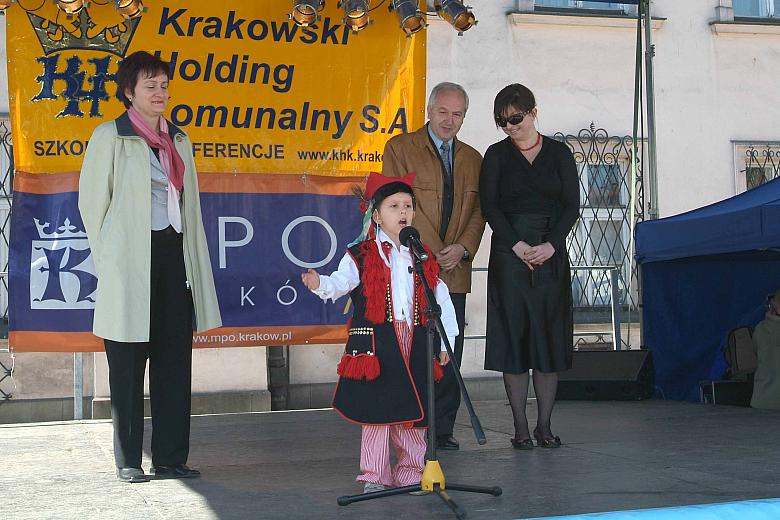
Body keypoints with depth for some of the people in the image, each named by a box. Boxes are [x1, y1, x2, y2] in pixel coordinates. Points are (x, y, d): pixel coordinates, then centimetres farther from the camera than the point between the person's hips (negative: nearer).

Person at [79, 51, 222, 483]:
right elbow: (92, 203, 0)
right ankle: (128, 460, 11)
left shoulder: (179, 140, 15)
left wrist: (192, 262, 12)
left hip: (173, 255, 5)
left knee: (174, 360, 5)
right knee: (128, 365, 1)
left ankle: (170, 457, 13)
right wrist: (108, 259, 2)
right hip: (130, 264, -5)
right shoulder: (109, 136, -1)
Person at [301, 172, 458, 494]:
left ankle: (410, 473, 20)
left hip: (415, 344, 4)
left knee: (412, 410, 7)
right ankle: (374, 476, 10)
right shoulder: (361, 256, 1)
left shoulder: (423, 259, 13)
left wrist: (446, 342, 11)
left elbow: (442, 301, 15)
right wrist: (320, 284, -35)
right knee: (376, 408, -1)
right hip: (375, 343, -3)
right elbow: (341, 282, -13)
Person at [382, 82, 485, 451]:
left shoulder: (472, 159, 19)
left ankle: (442, 430, 11)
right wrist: (434, 252, -12)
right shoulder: (400, 148, 3)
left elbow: (478, 210, 14)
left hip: (454, 271, 4)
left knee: (449, 354, 4)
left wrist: (462, 248, -6)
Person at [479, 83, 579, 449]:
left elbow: (572, 204, 2)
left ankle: (544, 426, 7)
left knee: (550, 337, 0)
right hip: (509, 253, -1)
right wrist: (518, 245, -13)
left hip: (552, 254, 1)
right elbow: (489, 206, -1)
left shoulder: (559, 153, 9)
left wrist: (550, 245, -12)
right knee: (514, 335, -3)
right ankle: (520, 428, 2)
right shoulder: (496, 155, 7)